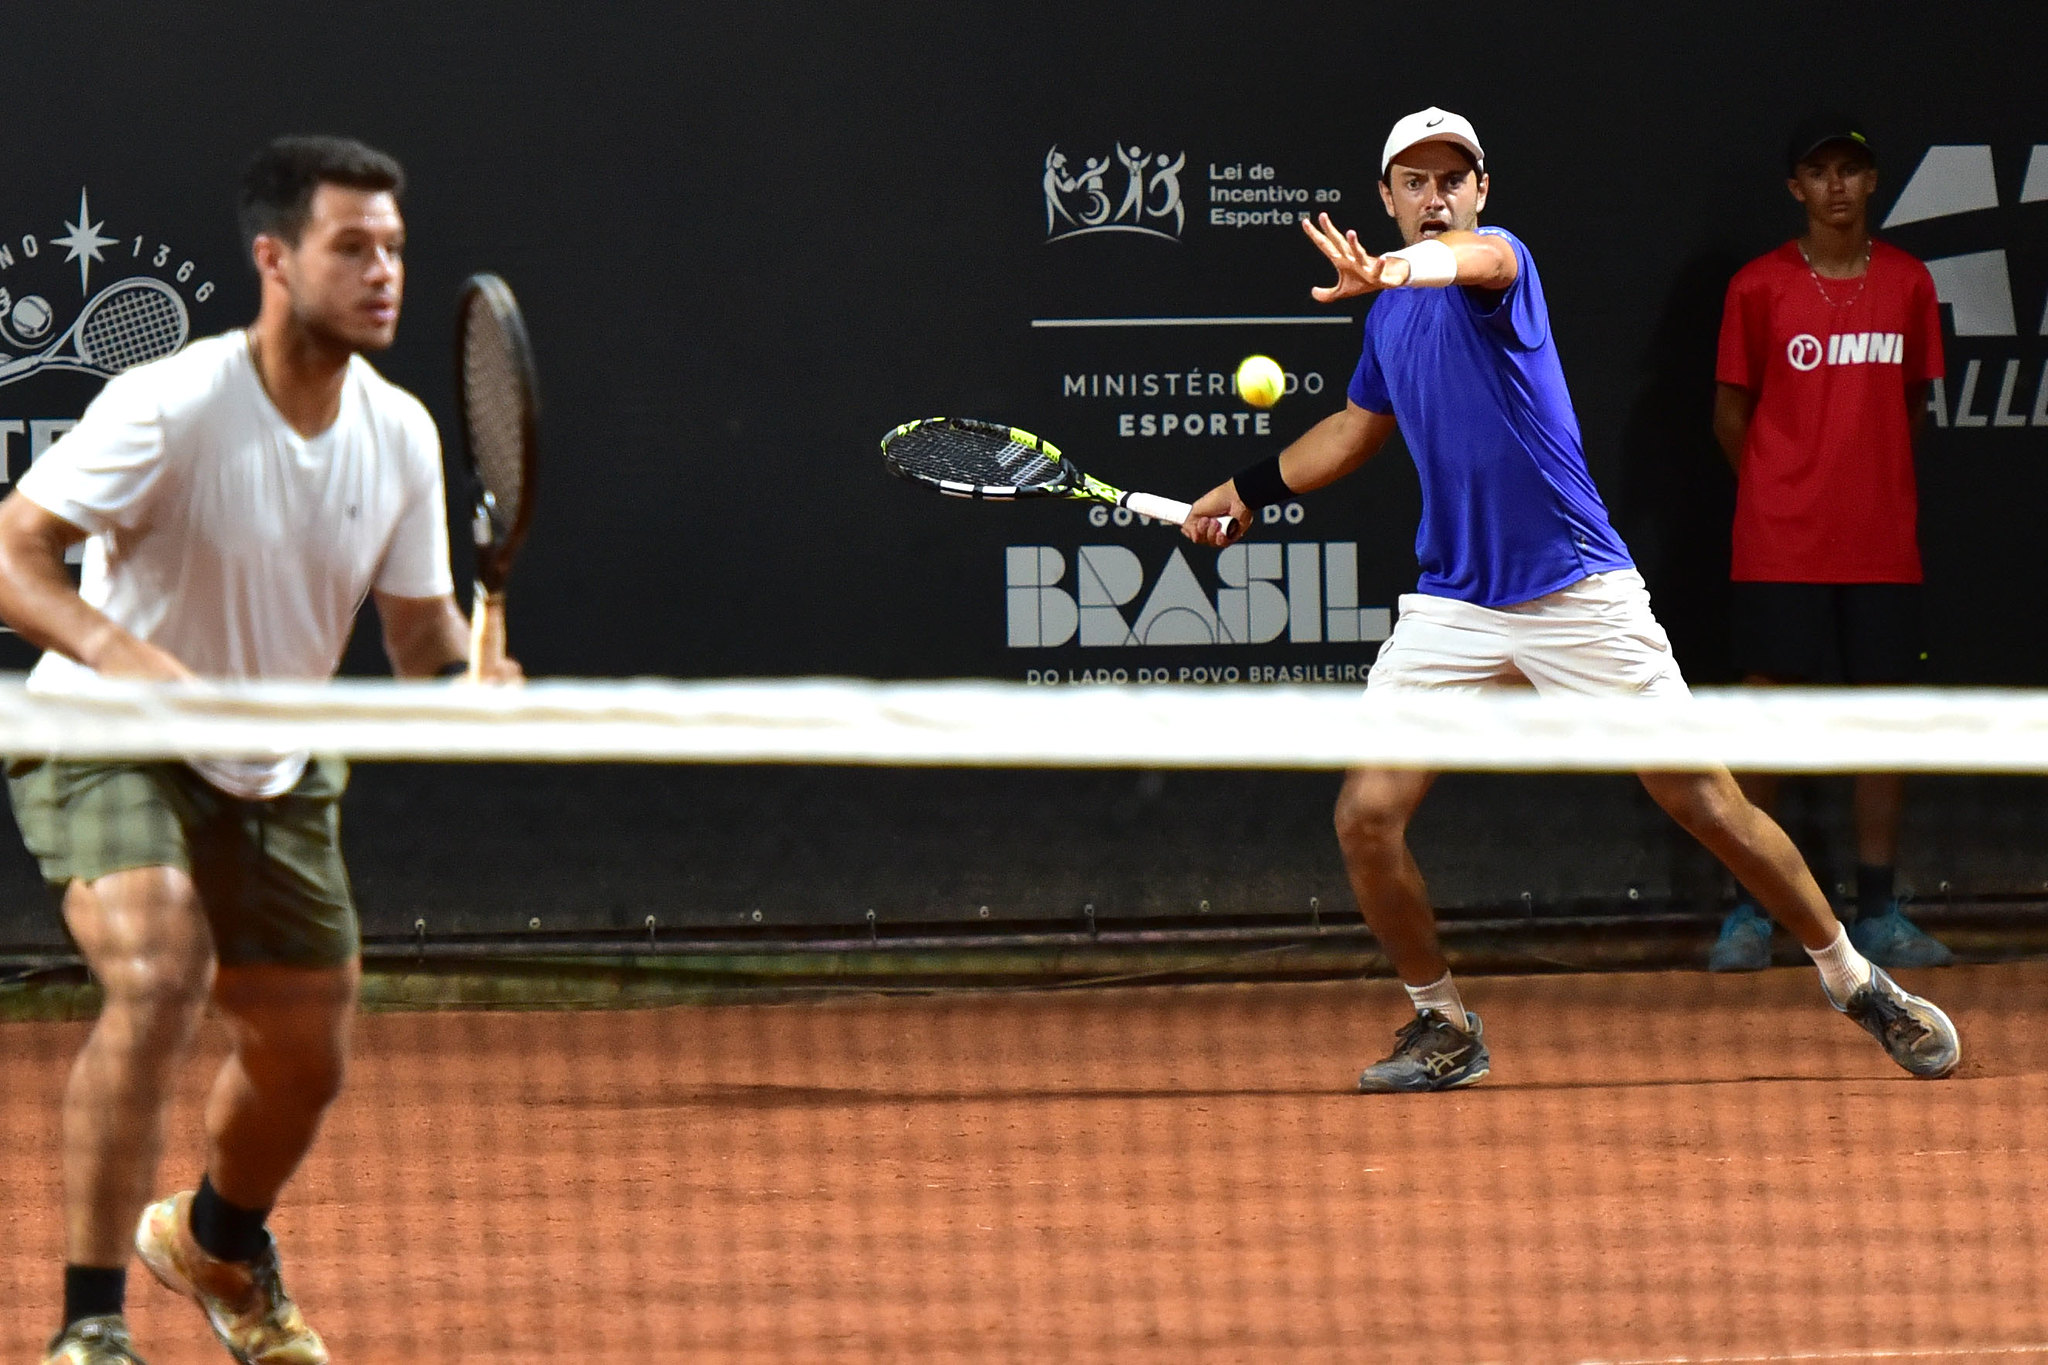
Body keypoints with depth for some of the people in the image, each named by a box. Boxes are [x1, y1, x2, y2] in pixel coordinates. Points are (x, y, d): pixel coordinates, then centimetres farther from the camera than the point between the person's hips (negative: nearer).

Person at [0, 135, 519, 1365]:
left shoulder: (401, 434, -7)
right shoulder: (171, 408, -25)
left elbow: (422, 629, 1)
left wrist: (471, 679, -22)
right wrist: (118, 649, -44)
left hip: (277, 770, 6)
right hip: (105, 744, -6)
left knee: (305, 1059, 14)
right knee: (159, 973, -31)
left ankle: (218, 1243, 49)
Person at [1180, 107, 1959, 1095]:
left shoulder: (1499, 258, -10)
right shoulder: (1389, 316, 11)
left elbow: (1467, 260, -38)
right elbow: (1359, 427, 32)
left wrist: (1400, 267, -60)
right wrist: (1247, 491, 35)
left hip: (1579, 594, -5)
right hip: (1452, 601, 6)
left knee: (1706, 802, -4)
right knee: (1367, 817, -7)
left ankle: (1855, 981, 14)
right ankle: (1443, 1026, 13)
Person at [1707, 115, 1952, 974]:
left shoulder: (1908, 284, 6)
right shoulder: (1759, 289, -2)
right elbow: (1730, 417, 5)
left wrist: (1872, 486, 10)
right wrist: (1781, 494, 8)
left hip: (1882, 547, 3)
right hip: (1779, 549, -3)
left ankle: (1878, 915, 10)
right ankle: (1750, 916, 5)